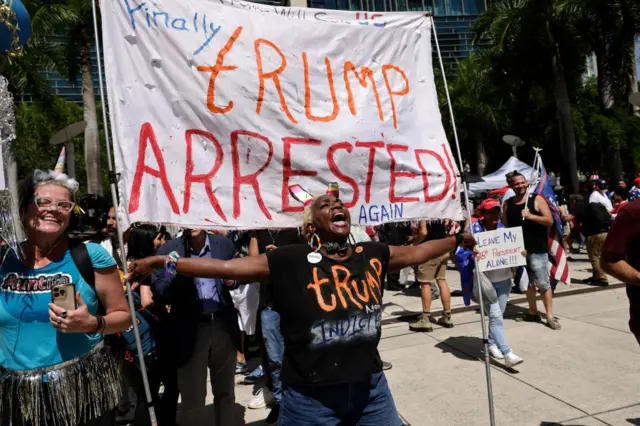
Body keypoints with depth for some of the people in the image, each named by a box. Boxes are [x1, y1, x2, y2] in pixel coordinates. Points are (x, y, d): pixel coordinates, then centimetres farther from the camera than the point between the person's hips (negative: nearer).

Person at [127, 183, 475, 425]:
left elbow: (414, 252, 14)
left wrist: (458, 239, 24)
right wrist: (165, 263, -12)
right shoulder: (289, 261, -13)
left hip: (371, 388, 4)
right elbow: (227, 267, -12)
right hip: (311, 398, -3)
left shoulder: (372, 255, -1)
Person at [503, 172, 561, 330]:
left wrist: (530, 216, -21)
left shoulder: (537, 199, -3)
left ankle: (550, 316, 5)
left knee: (543, 283, -4)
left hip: (537, 249, -4)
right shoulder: (508, 203, 7)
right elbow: (504, 225, 12)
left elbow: (550, 221, -9)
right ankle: (533, 312, 26)